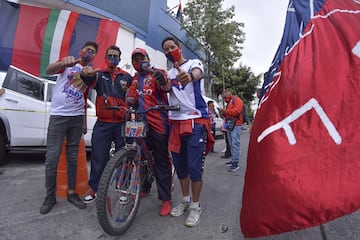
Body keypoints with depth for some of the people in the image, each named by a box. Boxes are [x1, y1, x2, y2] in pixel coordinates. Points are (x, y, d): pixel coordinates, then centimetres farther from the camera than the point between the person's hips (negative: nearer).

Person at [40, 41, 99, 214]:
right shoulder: (68, 62, 2)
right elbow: (49, 70, -18)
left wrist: (84, 121, 12)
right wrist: (63, 63, -40)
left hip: (77, 117, 4)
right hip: (58, 116, -3)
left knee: (73, 157, 9)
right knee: (52, 158, -3)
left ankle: (72, 192, 19)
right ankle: (50, 196, 12)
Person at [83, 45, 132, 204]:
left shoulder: (126, 77, 13)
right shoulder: (100, 75, 13)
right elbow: (88, 81, -9)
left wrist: (127, 90, -5)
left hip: (122, 124, 0)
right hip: (102, 124, 0)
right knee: (98, 157, 5)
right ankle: (94, 189, 22)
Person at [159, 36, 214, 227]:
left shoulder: (193, 63, 2)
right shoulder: (170, 72, 18)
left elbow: (198, 73, -23)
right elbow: (166, 89, -2)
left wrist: (190, 76, -47)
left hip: (195, 121, -5)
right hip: (175, 122, 6)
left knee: (194, 167, -4)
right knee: (180, 166, 13)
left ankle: (195, 206, 16)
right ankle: (185, 200, 32)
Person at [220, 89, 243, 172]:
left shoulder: (236, 99, -4)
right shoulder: (228, 102, 24)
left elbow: (237, 111, -19)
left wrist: (226, 111, -11)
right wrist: (224, 113, 7)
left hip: (235, 124, -9)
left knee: (235, 143, -12)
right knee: (231, 143, 10)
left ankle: (235, 163, -13)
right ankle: (233, 160, 18)